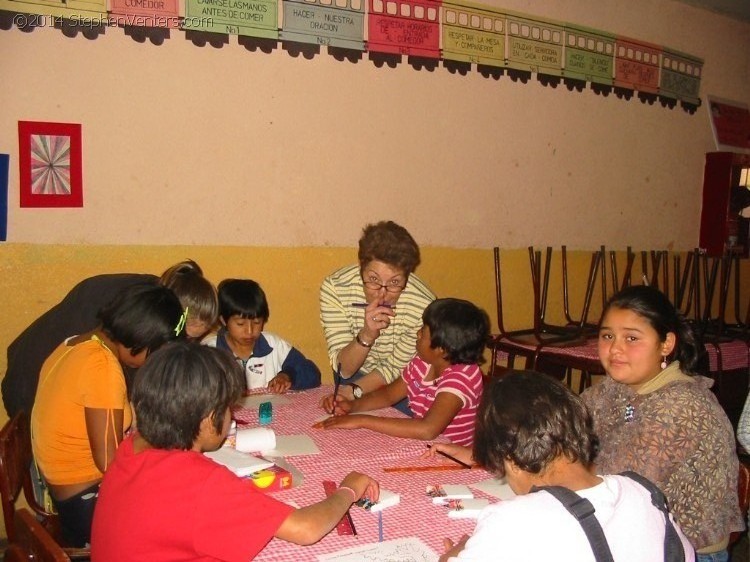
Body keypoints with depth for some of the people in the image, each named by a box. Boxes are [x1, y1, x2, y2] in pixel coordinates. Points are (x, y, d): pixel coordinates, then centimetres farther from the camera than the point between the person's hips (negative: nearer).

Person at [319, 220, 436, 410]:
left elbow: (396, 368, -13)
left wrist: (352, 391, -24)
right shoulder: (334, 288, -25)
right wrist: (366, 335, -40)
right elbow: (343, 369, -23)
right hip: (354, 377, 0)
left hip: (400, 384, 1)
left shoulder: (423, 306, -29)